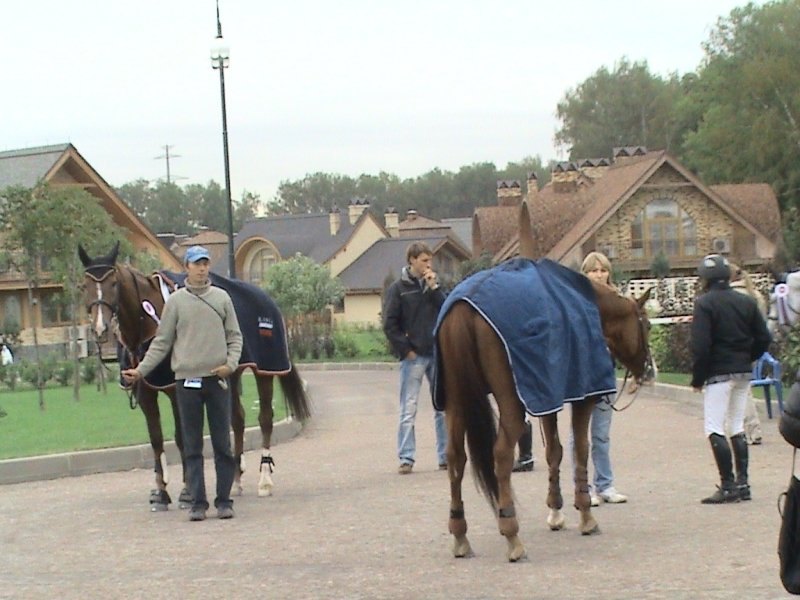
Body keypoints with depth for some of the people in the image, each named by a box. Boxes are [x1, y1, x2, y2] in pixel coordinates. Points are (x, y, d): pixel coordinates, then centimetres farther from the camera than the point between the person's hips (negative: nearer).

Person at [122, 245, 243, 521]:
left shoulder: (222, 298, 6)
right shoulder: (176, 301, 3)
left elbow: (234, 336, 8)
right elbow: (161, 343, 5)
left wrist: (231, 363, -8)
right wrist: (141, 370, -2)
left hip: (217, 378, 1)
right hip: (186, 379, -1)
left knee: (222, 444, 3)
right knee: (192, 446, 2)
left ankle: (224, 500, 9)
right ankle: (197, 502, 6)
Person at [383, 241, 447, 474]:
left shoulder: (432, 285, 12)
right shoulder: (398, 288, -2)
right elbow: (389, 324, -5)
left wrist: (434, 288, -6)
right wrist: (405, 349, -10)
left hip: (438, 354, 5)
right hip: (413, 357, -5)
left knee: (444, 407, 7)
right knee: (408, 410, -4)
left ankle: (446, 456, 13)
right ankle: (406, 458, -3)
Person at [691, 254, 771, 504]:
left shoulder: (704, 304, -12)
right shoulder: (747, 302, 6)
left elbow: (701, 345, -17)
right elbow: (763, 338, 5)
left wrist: (697, 378, -8)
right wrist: (746, 359, 16)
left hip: (718, 374, -6)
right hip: (743, 374, 6)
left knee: (714, 429, -3)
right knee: (737, 427, 15)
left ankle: (727, 486, -10)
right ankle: (742, 483, 14)